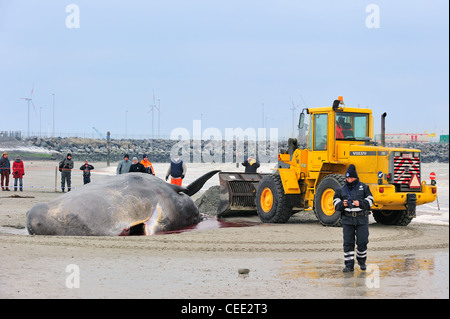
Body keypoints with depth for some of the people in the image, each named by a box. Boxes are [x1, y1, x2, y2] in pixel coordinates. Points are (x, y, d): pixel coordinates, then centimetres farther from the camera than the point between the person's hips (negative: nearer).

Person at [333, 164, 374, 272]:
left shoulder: (364, 187, 6)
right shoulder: (341, 189, 10)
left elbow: (370, 201, 2)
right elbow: (336, 204, 9)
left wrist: (360, 203, -15)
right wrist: (342, 204, -13)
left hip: (361, 219, -1)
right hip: (347, 219, 1)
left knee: (362, 241, -3)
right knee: (348, 242, -3)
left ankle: (362, 261, 20)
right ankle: (349, 265, 2)